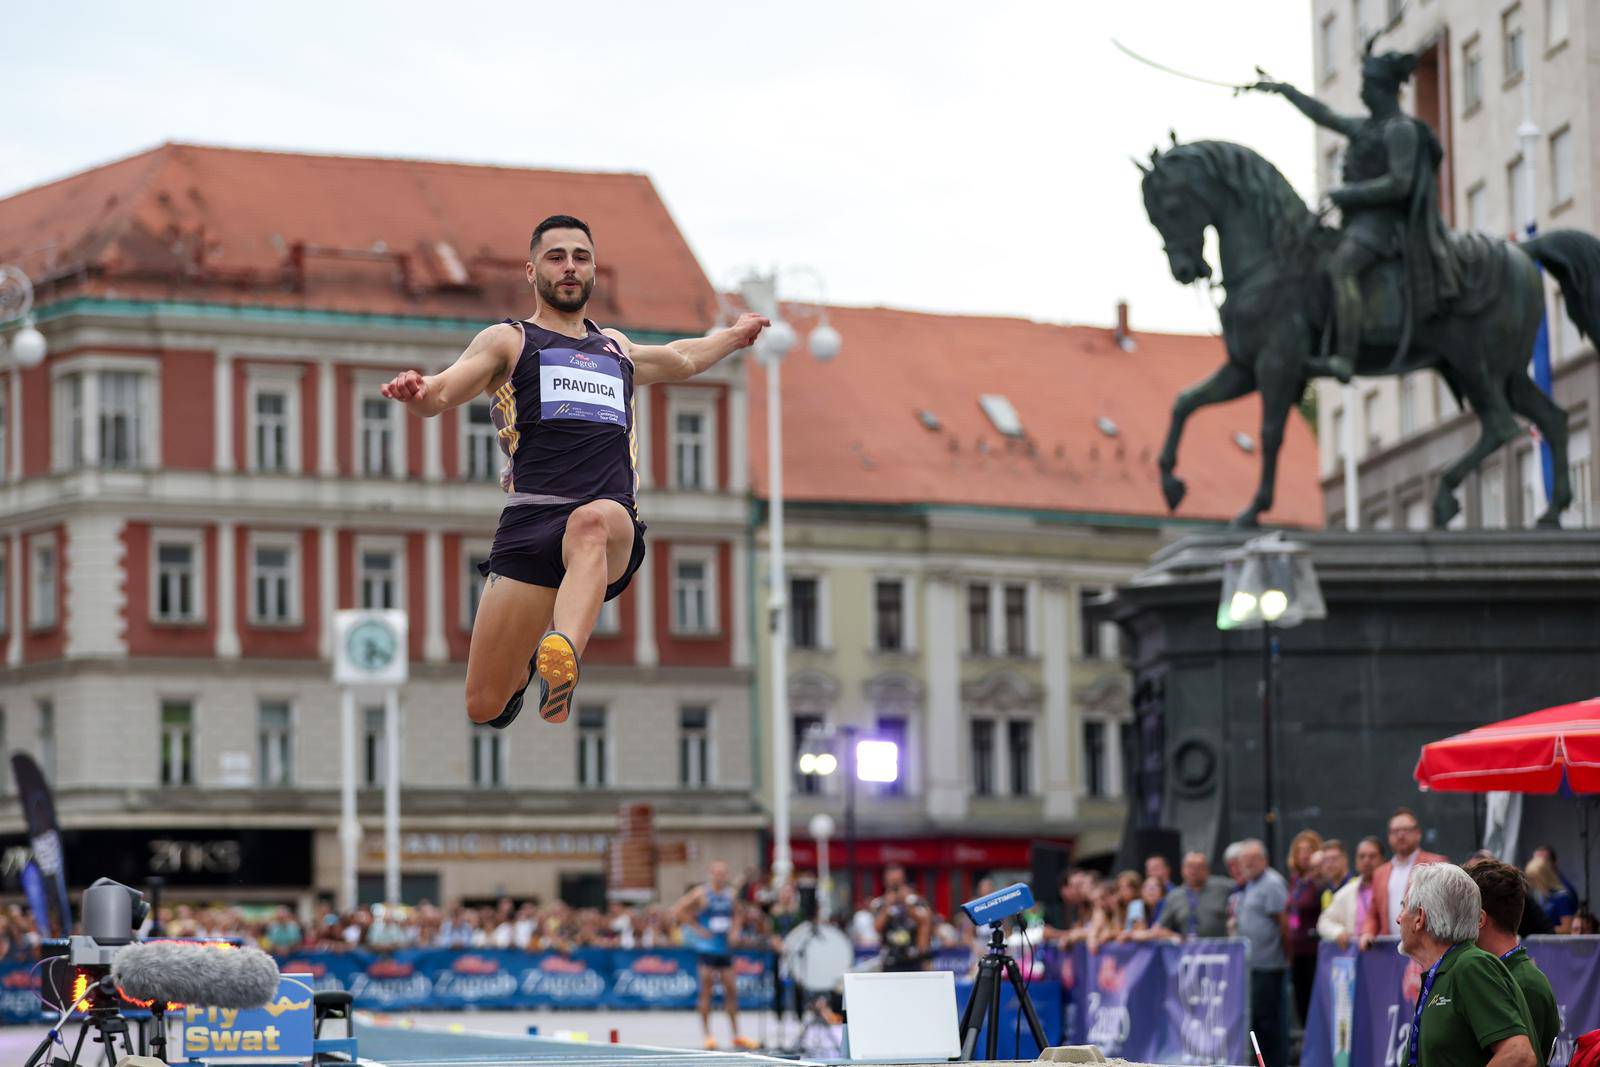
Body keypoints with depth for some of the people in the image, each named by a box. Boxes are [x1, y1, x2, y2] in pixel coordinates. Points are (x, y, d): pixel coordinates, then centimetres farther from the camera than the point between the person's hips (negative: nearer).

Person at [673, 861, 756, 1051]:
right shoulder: (701, 894, -6)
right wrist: (697, 928, -10)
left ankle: (737, 1035, 11)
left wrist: (734, 930, 6)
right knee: (706, 991, -2)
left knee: (732, 990, 5)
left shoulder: (730, 893, 9)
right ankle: (707, 1035, 3)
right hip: (707, 948, -5)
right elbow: (679, 911, -7)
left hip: (725, 948, 5)